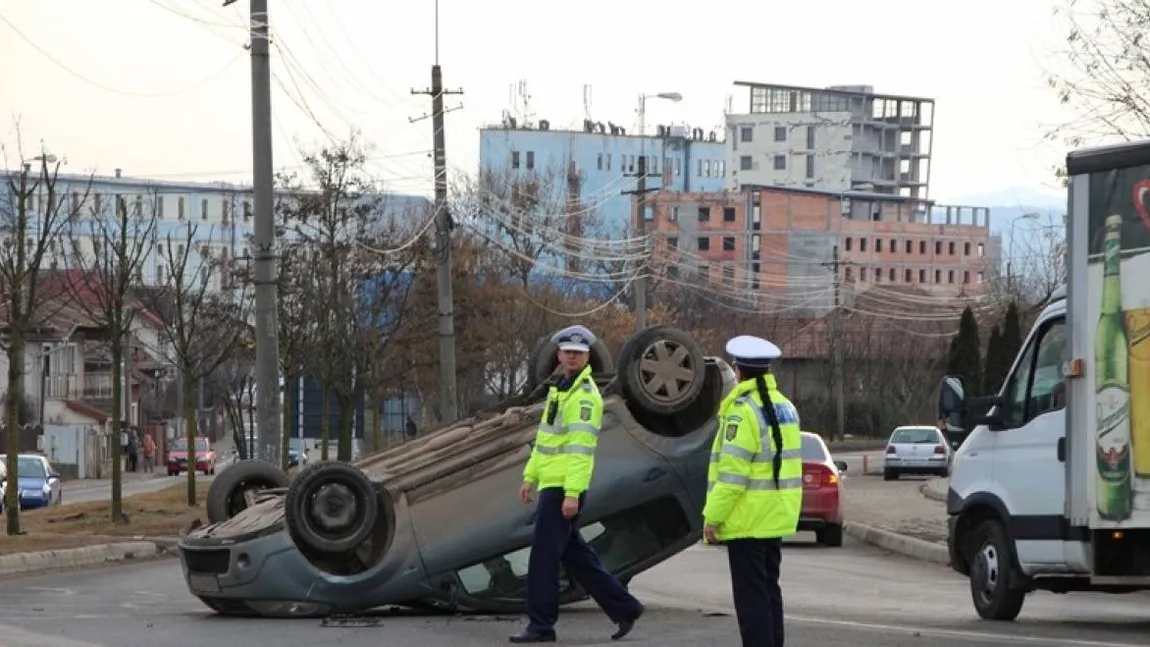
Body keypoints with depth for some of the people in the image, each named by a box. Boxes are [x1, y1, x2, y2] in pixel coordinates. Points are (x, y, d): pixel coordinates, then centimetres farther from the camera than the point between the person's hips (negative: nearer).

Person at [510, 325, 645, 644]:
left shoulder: (585, 396, -13)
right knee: (575, 554, 14)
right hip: (550, 483, 10)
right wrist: (530, 476, 20)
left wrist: (572, 493, -24)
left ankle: (541, 625, 0)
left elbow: (581, 448, -19)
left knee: (543, 556, -6)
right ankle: (623, 608, 20)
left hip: (564, 487, -10)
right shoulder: (558, 389, 17)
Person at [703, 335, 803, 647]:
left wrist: (713, 516, -15)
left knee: (751, 597, -6)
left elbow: (732, 471, -20)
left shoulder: (743, 410, -16)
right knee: (769, 591, 16)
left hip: (748, 521, -9)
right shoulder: (785, 407, 12)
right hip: (777, 517, 9)